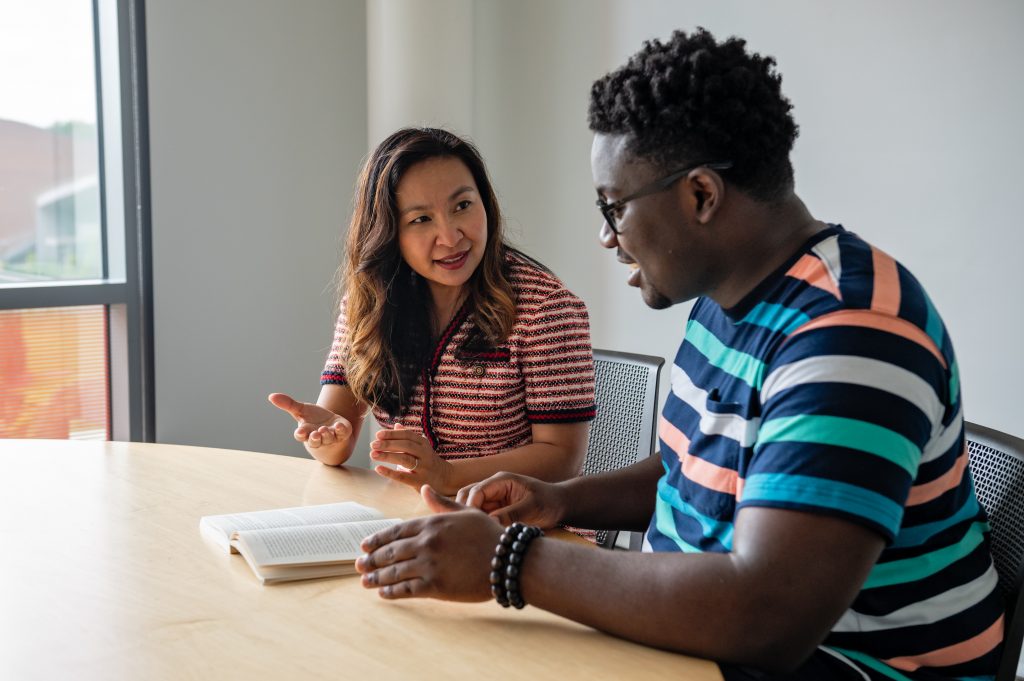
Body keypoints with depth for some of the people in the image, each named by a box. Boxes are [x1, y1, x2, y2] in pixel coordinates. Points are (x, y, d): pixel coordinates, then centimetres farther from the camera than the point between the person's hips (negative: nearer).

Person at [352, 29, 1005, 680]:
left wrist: (508, 562, -27)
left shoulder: (851, 333, -25)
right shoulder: (727, 297, 6)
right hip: (714, 628, 8)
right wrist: (563, 499, 3)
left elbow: (768, 621, -33)